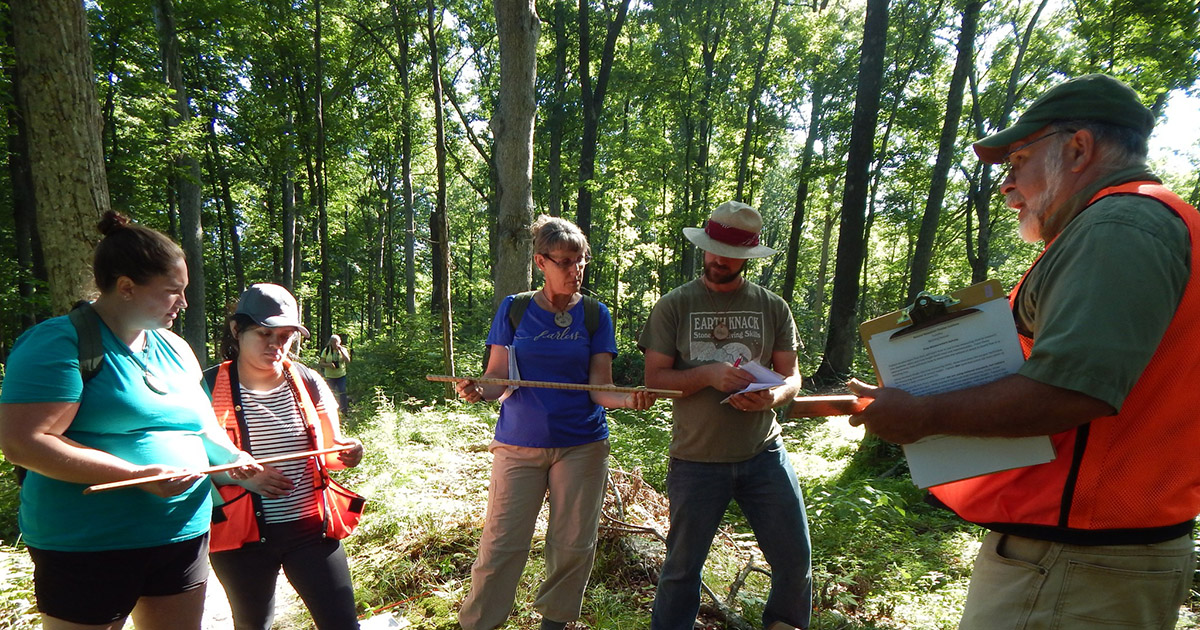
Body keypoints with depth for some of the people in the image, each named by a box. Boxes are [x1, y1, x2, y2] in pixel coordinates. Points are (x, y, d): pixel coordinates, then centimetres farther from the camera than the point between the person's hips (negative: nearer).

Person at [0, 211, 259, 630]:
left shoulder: (173, 348, 10)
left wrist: (231, 456, -2)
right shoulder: (60, 343, -12)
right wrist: (140, 475, -24)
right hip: (89, 550, -7)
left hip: (184, 537, 7)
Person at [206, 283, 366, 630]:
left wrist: (345, 452, -14)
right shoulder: (209, 389, -6)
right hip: (242, 536, -1)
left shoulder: (307, 382, 1)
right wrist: (240, 475, -20)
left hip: (311, 527, 1)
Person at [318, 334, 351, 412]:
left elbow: (348, 361, -12)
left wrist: (341, 351, -19)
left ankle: (344, 410, 4)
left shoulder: (343, 349, 1)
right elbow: (321, 363, -3)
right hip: (329, 376, 0)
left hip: (341, 375, 0)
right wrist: (329, 364, -22)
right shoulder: (326, 350, -1)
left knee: (342, 393, -5)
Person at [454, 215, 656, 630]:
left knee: (573, 545, 9)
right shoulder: (514, 309, 1)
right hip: (519, 444, 0)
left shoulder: (595, 314, 1)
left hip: (582, 446, 1)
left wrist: (628, 399, -25)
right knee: (501, 544, 1)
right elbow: (497, 375, 0)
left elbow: (599, 388, -4)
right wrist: (478, 391, -23)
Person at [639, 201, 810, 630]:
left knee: (795, 561, 10)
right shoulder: (674, 306, -1)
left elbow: (791, 375, 6)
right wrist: (709, 374, -21)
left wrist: (771, 397, -17)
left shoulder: (773, 308, 5)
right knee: (682, 566, 10)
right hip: (696, 460, -2)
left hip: (764, 454, 2)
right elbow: (654, 378, -5)